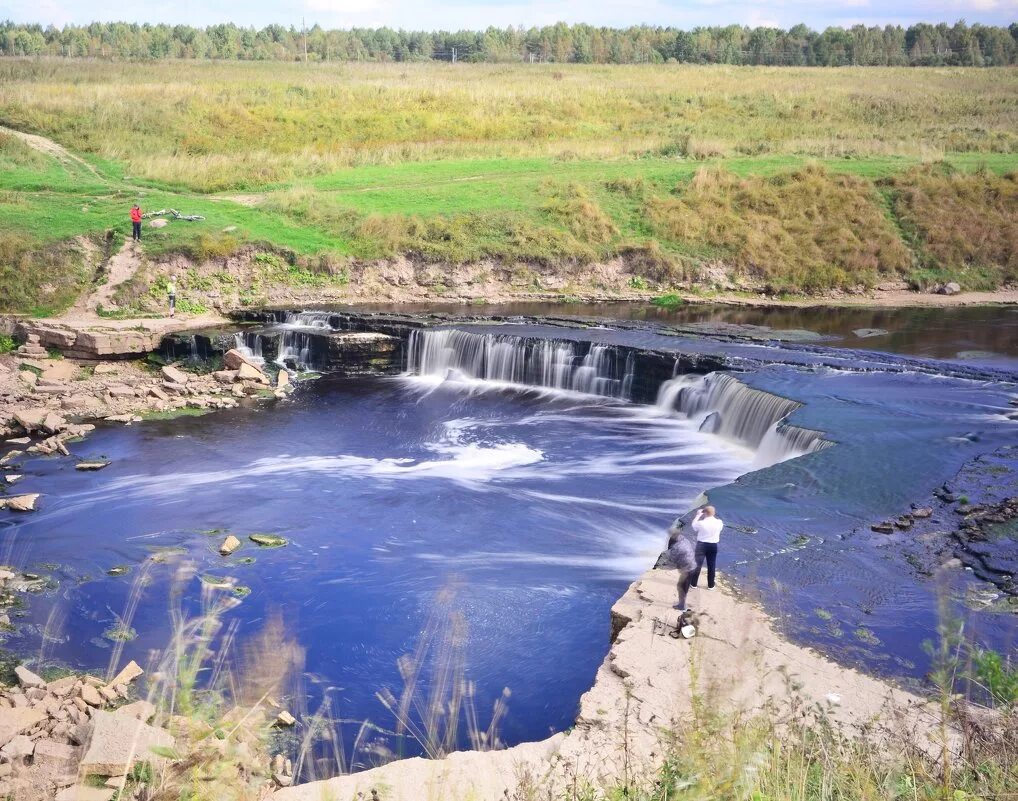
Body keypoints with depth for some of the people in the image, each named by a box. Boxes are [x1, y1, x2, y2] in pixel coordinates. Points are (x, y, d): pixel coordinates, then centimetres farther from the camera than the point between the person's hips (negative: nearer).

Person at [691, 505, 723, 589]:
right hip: (713, 545, 2)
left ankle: (693, 583, 15)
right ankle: (710, 585, 20)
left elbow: (694, 526, 2)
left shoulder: (701, 523, -19)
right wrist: (714, 516, 14)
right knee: (711, 566, 13)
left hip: (702, 545, -2)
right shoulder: (719, 522, -11)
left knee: (697, 564, 9)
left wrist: (698, 515, 10)